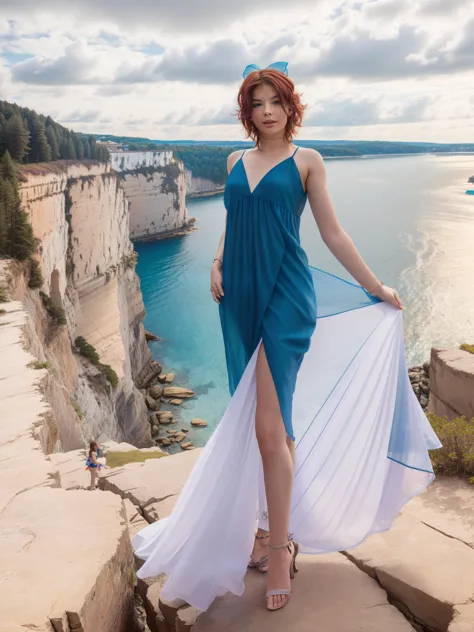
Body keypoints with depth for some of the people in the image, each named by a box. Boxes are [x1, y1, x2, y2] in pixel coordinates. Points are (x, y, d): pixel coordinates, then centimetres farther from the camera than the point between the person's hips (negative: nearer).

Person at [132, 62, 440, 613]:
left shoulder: (306, 161, 3)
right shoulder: (236, 161, 15)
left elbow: (332, 233, 4)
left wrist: (376, 288, 5)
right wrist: (217, 267, 3)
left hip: (285, 298, -5)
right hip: (242, 299, 5)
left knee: (269, 425, -11)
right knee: (252, 423, 10)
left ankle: (279, 549, 4)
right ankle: (272, 530, 25)